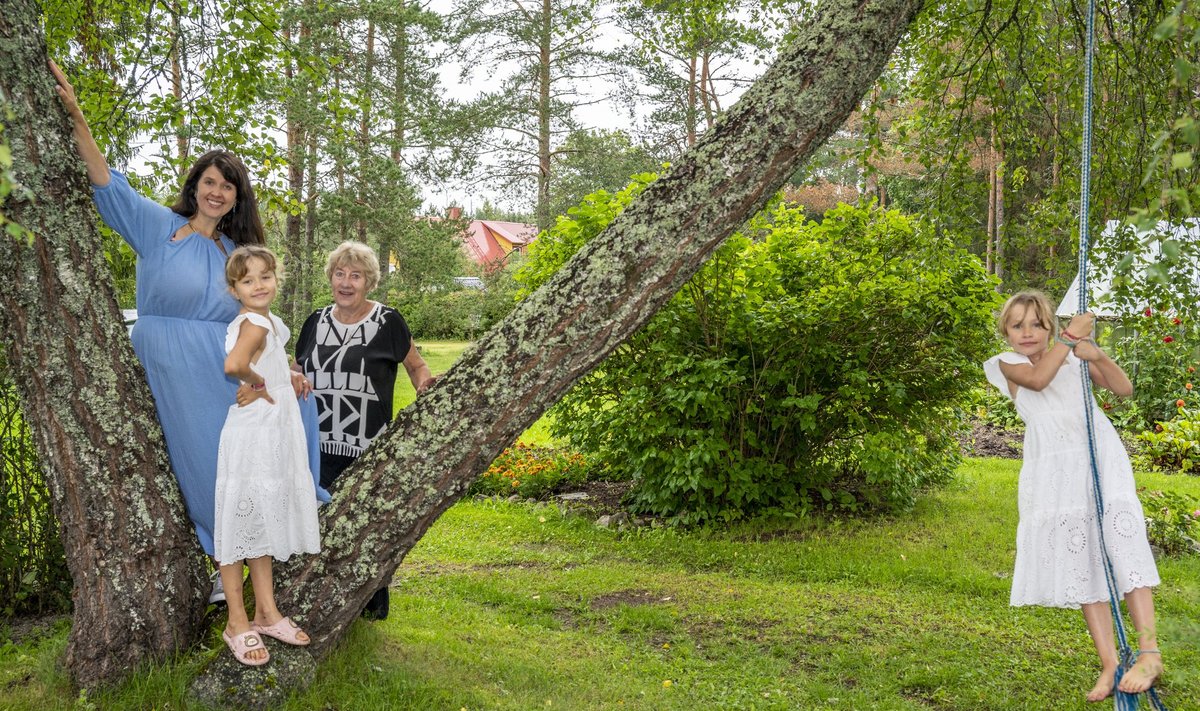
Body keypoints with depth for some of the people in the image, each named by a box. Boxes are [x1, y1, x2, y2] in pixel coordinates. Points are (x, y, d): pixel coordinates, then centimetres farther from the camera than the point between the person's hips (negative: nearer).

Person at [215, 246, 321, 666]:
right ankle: (238, 624, 12)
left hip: (272, 438, 9)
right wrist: (260, 383, -21)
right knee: (240, 522, 2)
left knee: (262, 521, 17)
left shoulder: (270, 323, 9)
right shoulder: (254, 324, -19)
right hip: (250, 438, -9)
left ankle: (266, 612, 29)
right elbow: (233, 365, -38)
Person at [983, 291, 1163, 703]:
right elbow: (1038, 379, -12)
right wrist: (1070, 337, -7)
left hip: (1099, 455, 0)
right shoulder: (1009, 364, 10)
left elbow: (1124, 389, 9)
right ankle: (1109, 663, 2)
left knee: (1120, 536, -17)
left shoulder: (1074, 357, 16)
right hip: (1055, 467, 0)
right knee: (1080, 559, -1)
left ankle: (1149, 652, -19)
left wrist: (1097, 355, -7)